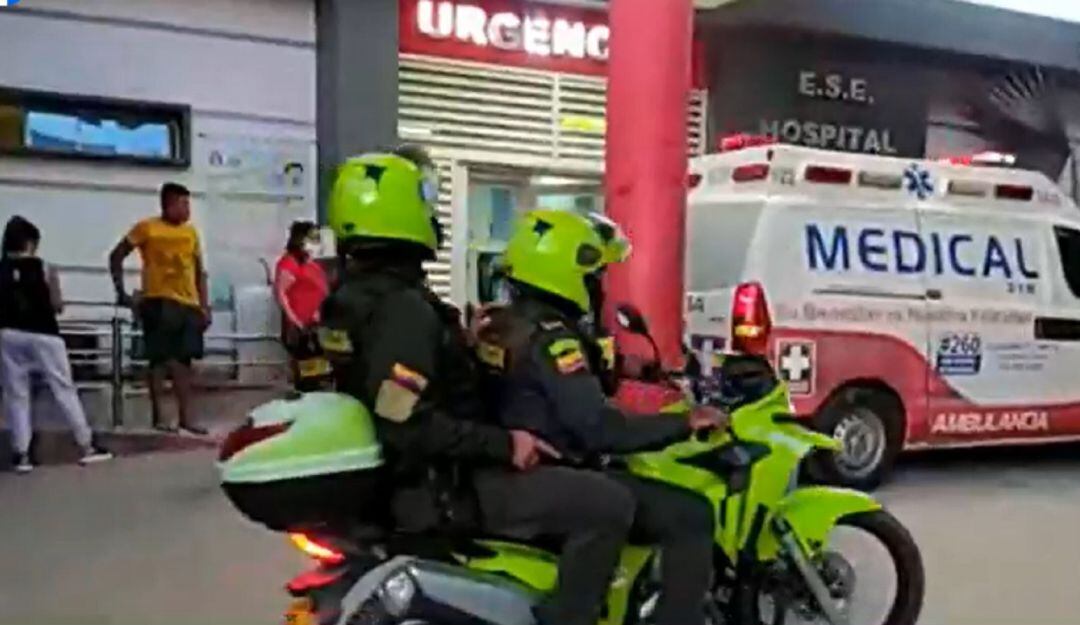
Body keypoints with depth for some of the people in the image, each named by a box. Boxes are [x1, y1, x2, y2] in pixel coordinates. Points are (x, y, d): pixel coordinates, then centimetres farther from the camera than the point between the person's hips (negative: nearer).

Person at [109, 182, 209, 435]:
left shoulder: (190, 232, 14)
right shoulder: (147, 228, -1)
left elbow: (199, 271, 16)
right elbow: (116, 257, 2)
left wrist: (204, 306, 9)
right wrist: (122, 293, -5)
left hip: (188, 303, 5)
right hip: (159, 301, -5)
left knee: (184, 360, 6)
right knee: (160, 359, -4)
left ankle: (185, 417, 11)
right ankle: (158, 417, 4)